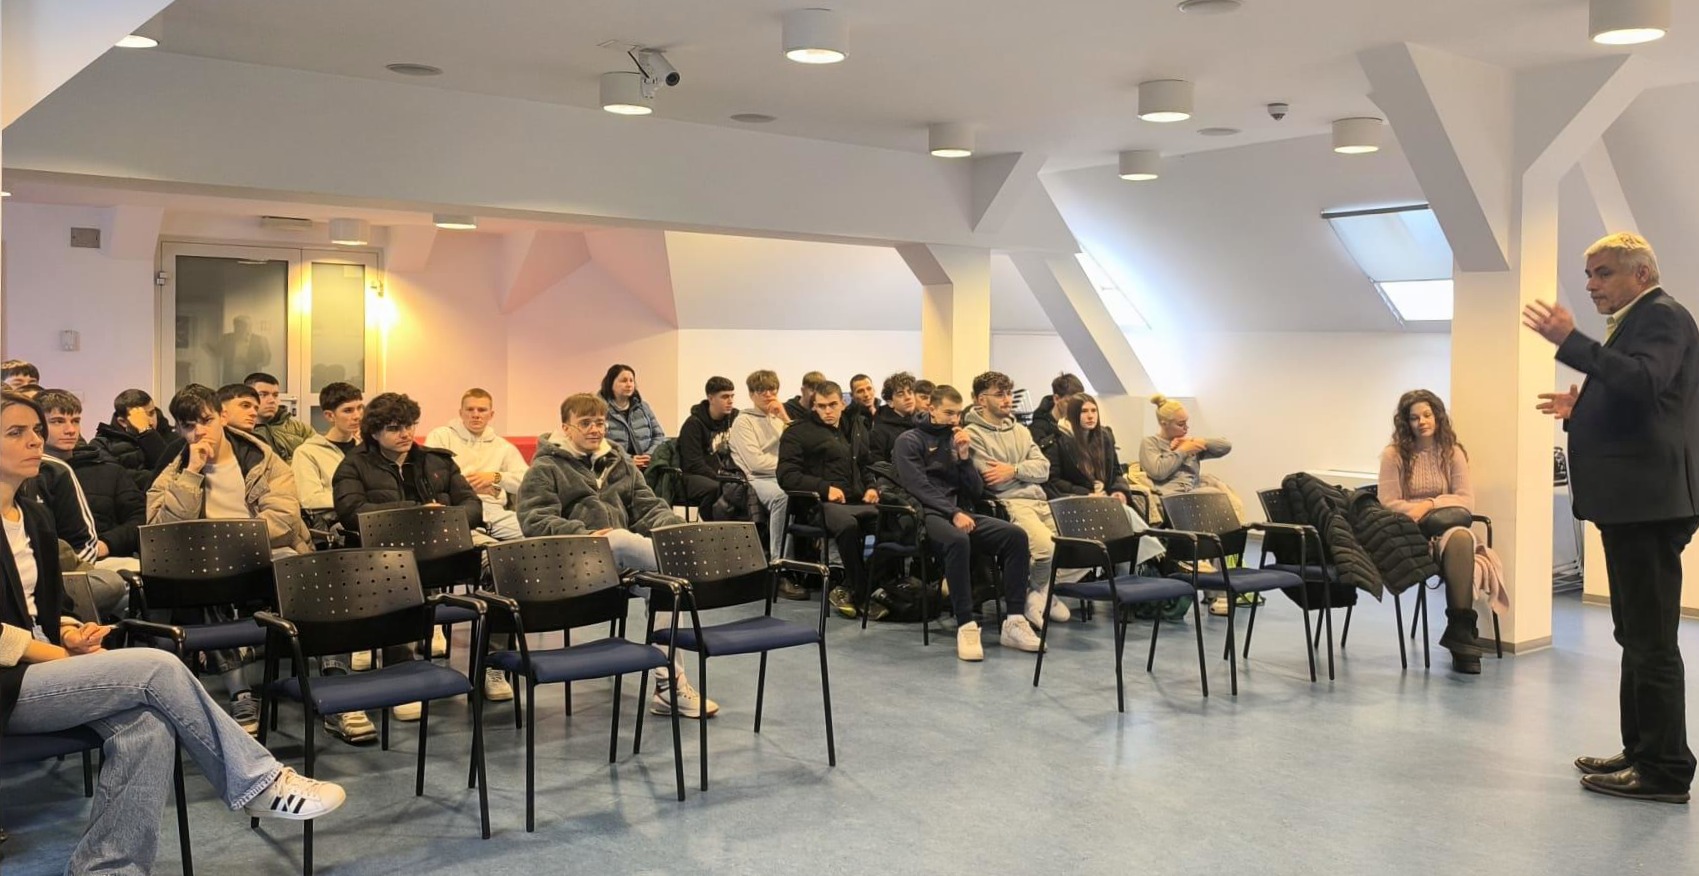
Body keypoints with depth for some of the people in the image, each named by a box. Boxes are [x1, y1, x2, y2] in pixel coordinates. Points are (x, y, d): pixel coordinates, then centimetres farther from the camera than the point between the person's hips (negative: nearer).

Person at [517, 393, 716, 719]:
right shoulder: (546, 468, 6)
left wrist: (674, 526, -7)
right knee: (621, 540, -34)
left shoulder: (620, 462, 23)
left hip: (626, 563, 5)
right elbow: (534, 522, -8)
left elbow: (650, 507, 17)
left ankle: (668, 682, -21)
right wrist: (585, 536, -25)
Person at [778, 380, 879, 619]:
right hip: (821, 503, -6)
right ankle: (860, 591, -19)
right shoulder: (798, 433, 8)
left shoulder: (852, 433, 27)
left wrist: (870, 487, 15)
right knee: (848, 523, -40)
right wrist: (826, 488, -14)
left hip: (858, 501, 6)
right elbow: (786, 476, -2)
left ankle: (847, 589, -14)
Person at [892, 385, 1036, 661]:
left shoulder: (959, 442, 21)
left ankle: (1014, 621, -20)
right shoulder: (910, 441, 4)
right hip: (926, 514, -6)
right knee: (958, 540, -39)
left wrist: (964, 456, 0)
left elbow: (976, 492, 14)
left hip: (960, 512, 6)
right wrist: (954, 513, -21)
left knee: (1016, 535, -18)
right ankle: (966, 625, -35)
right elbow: (919, 488, -10)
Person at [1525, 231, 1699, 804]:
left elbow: (1645, 382, -27)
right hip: (1632, 501, 11)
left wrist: (1570, 342, -28)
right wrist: (1582, 408, 16)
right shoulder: (1636, 323, 21)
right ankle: (1642, 753, 24)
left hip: (1648, 501, -11)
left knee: (1652, 639, -7)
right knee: (1637, 635, 15)